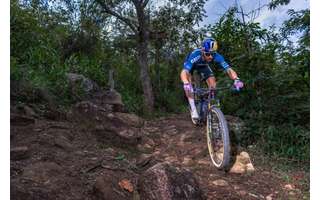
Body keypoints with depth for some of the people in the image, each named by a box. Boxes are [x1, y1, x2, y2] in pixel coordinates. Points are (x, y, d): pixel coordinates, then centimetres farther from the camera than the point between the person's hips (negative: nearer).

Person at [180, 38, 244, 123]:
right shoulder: (195, 55, -44)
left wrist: (236, 79, -61)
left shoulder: (216, 56, -34)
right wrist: (186, 84, -75)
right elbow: (184, 72, -55)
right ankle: (193, 109, -21)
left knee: (212, 83, -15)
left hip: (203, 65, 3)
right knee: (188, 85, -28)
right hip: (191, 65, -3)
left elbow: (229, 69, -40)